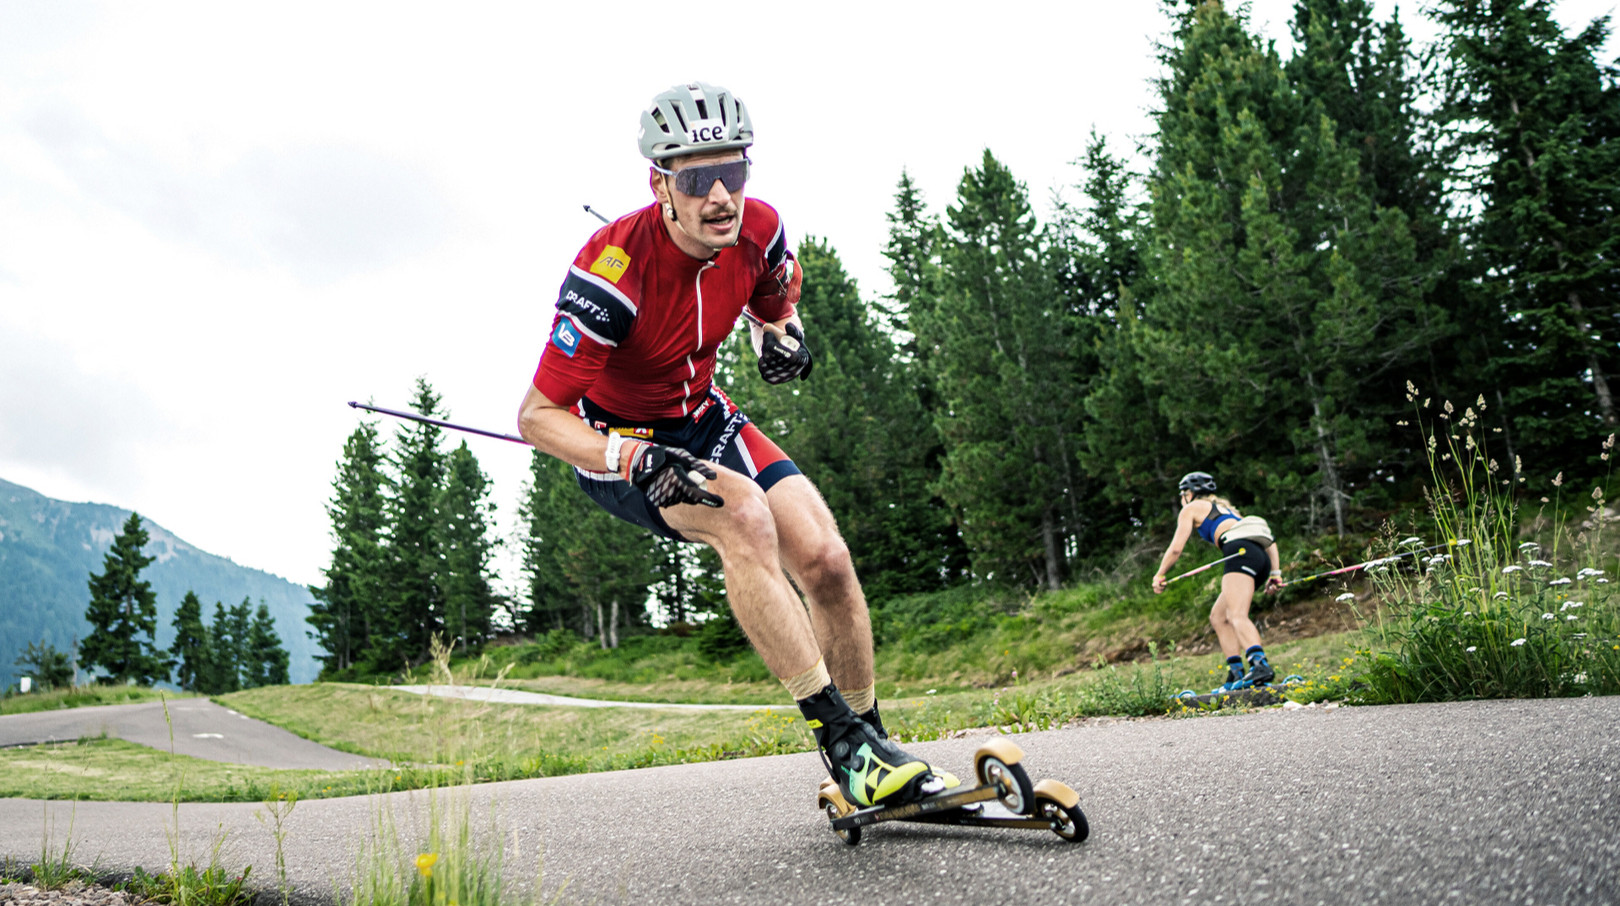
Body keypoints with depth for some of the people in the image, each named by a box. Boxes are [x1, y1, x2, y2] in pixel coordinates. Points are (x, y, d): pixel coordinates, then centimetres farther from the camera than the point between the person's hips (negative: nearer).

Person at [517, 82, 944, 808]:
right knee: (742, 512, -34)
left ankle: (872, 743, 6)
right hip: (614, 440, -5)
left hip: (701, 417, 5)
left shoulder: (758, 230, -14)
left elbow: (775, 302, 11)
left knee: (825, 558, -13)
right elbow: (538, 415, -26)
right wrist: (638, 460, -40)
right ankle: (842, 743, -27)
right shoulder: (614, 269, -30)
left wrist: (782, 335, -13)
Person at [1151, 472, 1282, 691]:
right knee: (1218, 617, 12)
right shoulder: (1228, 508, 37)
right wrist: (1275, 572, 23)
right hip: (1262, 557, 8)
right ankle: (1236, 674, 2)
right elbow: (1268, 540, 30)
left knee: (1237, 616, -23)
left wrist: (1159, 575, 25)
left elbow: (1176, 549, 12)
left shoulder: (1191, 509, 18)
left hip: (1241, 551, -8)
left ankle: (1261, 664, -45)